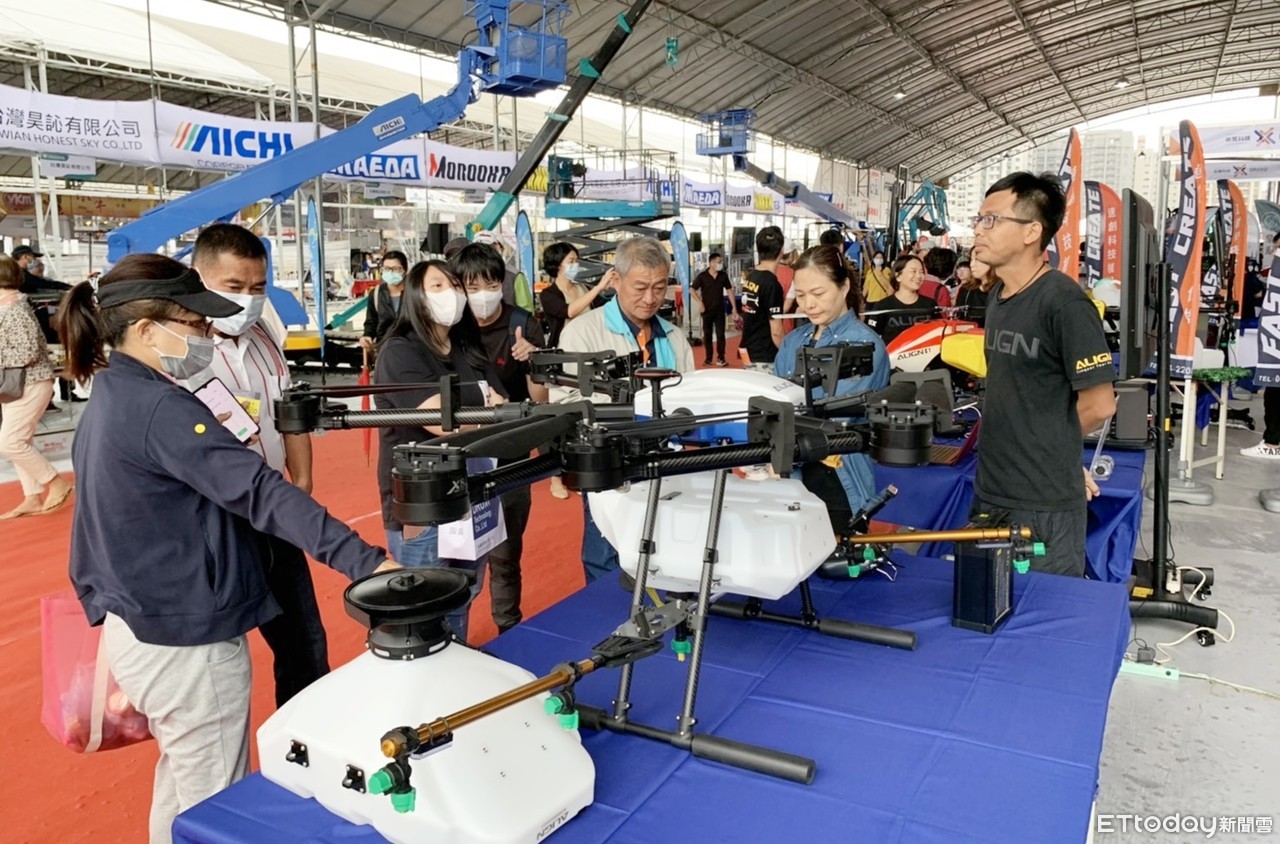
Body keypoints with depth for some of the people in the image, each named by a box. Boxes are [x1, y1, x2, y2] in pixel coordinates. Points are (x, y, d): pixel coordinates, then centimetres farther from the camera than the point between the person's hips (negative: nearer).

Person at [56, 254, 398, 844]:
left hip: (135, 629, 10)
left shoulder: (109, 401, 7)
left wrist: (103, 607, 26)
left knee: (181, 786, 27)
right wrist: (363, 560, -37)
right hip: (187, 644, -10)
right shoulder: (159, 409, -23)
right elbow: (258, 491, -33)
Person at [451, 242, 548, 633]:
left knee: (504, 554, 8)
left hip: (506, 458, -1)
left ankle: (510, 635, 28)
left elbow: (540, 397, -10)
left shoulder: (522, 325, -9)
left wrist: (533, 363, -29)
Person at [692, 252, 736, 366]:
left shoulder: (723, 275, 1)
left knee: (720, 334, -3)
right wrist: (699, 302, -13)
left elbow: (729, 291, 6)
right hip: (707, 310, -1)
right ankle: (708, 358, 16)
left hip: (719, 310, 1)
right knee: (707, 335, 7)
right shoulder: (702, 276, -7)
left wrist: (734, 307, 1)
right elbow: (693, 290, 0)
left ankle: (720, 358, 3)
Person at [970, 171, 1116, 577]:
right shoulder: (996, 297, 10)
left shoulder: (1064, 301, -16)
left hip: (1045, 506, -8)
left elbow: (1099, 404, -15)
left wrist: (1051, 445, 1)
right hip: (990, 492, 8)